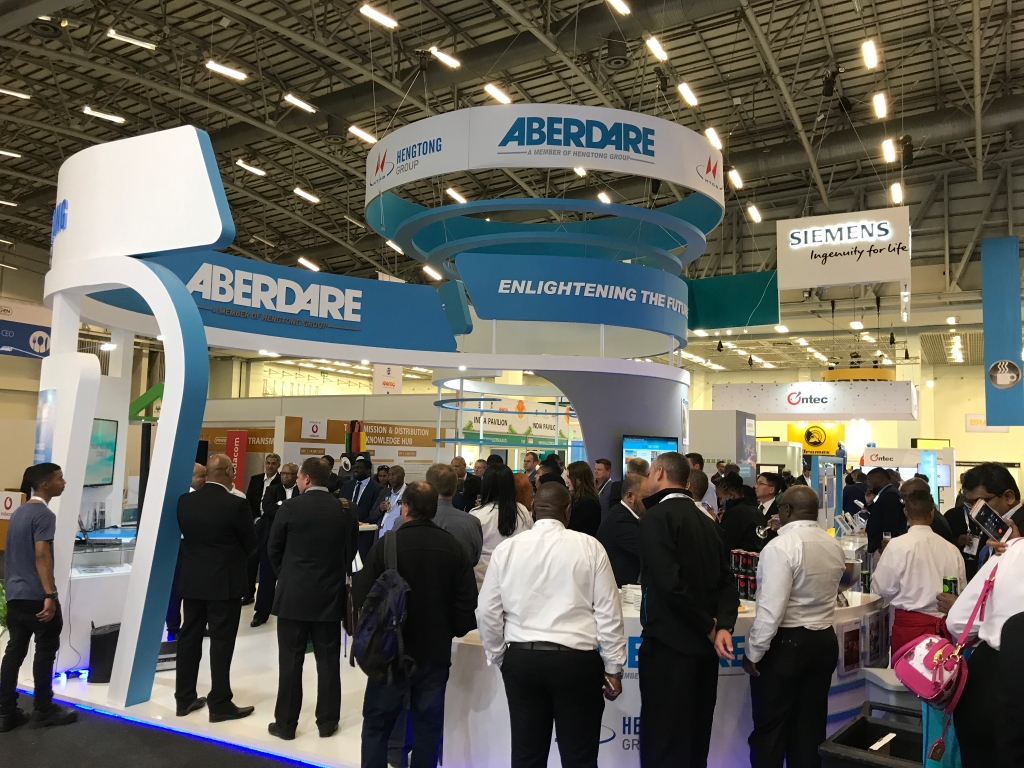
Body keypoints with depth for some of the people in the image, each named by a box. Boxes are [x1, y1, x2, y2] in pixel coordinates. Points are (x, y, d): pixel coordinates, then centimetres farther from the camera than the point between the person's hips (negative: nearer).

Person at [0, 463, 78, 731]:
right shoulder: (43, 515, -15)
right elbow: (41, 555, -22)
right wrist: (50, 595, -25)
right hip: (36, 596, -8)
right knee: (45, 650, 2)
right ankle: (43, 710, 10)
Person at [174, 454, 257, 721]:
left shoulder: (185, 501, -2)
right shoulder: (236, 504, -17)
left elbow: (186, 534, 10)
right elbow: (251, 543, -6)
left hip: (192, 579, 6)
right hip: (225, 582, -6)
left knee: (190, 637, 14)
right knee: (221, 642, 1)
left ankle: (185, 698, 24)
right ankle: (220, 704, 8)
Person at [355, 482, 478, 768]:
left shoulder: (386, 544, -14)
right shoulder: (453, 547, -5)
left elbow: (362, 597, -11)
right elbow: (468, 602, -5)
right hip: (436, 651, 3)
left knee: (377, 724, 12)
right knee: (428, 727, 14)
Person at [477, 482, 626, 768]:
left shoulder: (507, 548, 2)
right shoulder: (589, 546, -4)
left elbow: (487, 611, 4)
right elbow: (608, 611, -3)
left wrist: (498, 657, 16)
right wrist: (613, 668, 5)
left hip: (521, 659, 2)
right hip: (576, 660, -2)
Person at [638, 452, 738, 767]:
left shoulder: (655, 518, -12)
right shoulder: (705, 521, 12)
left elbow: (670, 583, -23)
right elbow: (727, 581, 5)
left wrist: (709, 627, -12)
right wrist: (723, 626, -7)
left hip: (669, 644, -8)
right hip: (703, 645, 8)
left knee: (663, 741, 0)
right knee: (695, 736, 19)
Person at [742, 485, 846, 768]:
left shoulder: (780, 546, -18)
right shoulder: (834, 546, 5)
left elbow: (771, 609, -22)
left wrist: (753, 652, -13)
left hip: (785, 643, -7)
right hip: (825, 640, 7)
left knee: (770, 727, 4)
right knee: (811, 724, 15)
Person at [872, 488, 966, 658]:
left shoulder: (898, 545, -12)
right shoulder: (951, 549, 0)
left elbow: (882, 588, -8)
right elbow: (962, 592, 9)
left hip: (910, 624, -4)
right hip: (945, 624, 4)